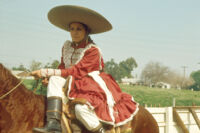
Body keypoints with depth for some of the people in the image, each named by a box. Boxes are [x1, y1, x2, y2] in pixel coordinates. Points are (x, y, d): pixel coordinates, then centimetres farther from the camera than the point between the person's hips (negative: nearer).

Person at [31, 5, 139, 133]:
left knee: (81, 108, -36)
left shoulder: (93, 50, -13)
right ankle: (53, 122, -33)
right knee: (55, 80, -23)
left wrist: (45, 72, -22)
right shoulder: (67, 46, 9)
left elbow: (75, 71, -20)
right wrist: (48, 75, -12)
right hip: (73, 83, 7)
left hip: (93, 85, -7)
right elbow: (63, 68, 12)